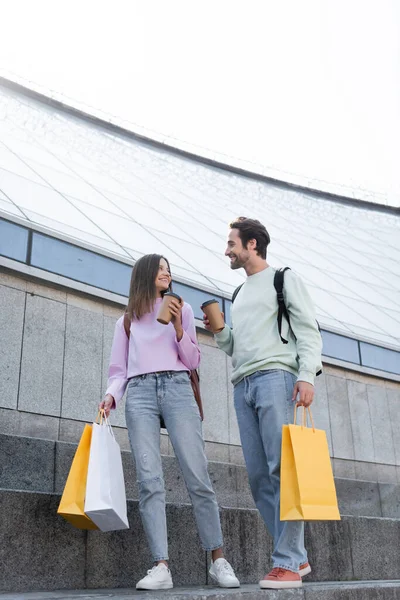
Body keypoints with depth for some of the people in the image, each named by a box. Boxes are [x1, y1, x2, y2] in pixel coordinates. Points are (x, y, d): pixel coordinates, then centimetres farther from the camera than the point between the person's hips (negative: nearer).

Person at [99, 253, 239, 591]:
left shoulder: (182, 309, 20)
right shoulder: (126, 320, 22)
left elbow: (193, 361, 14)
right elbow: (119, 369, 16)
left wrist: (177, 327, -1)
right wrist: (111, 396, -4)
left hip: (177, 388, 0)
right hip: (140, 392, 1)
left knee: (197, 476, -9)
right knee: (149, 480, -12)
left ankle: (218, 560, -3)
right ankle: (161, 567, -14)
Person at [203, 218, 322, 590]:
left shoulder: (283, 279, 10)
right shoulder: (240, 294, 28)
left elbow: (308, 330, -1)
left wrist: (306, 375, -14)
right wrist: (219, 332, 8)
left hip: (275, 376, -6)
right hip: (243, 386, 7)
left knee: (281, 469, -12)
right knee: (259, 476, 0)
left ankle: (288, 562, -10)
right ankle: (297, 556, 7)